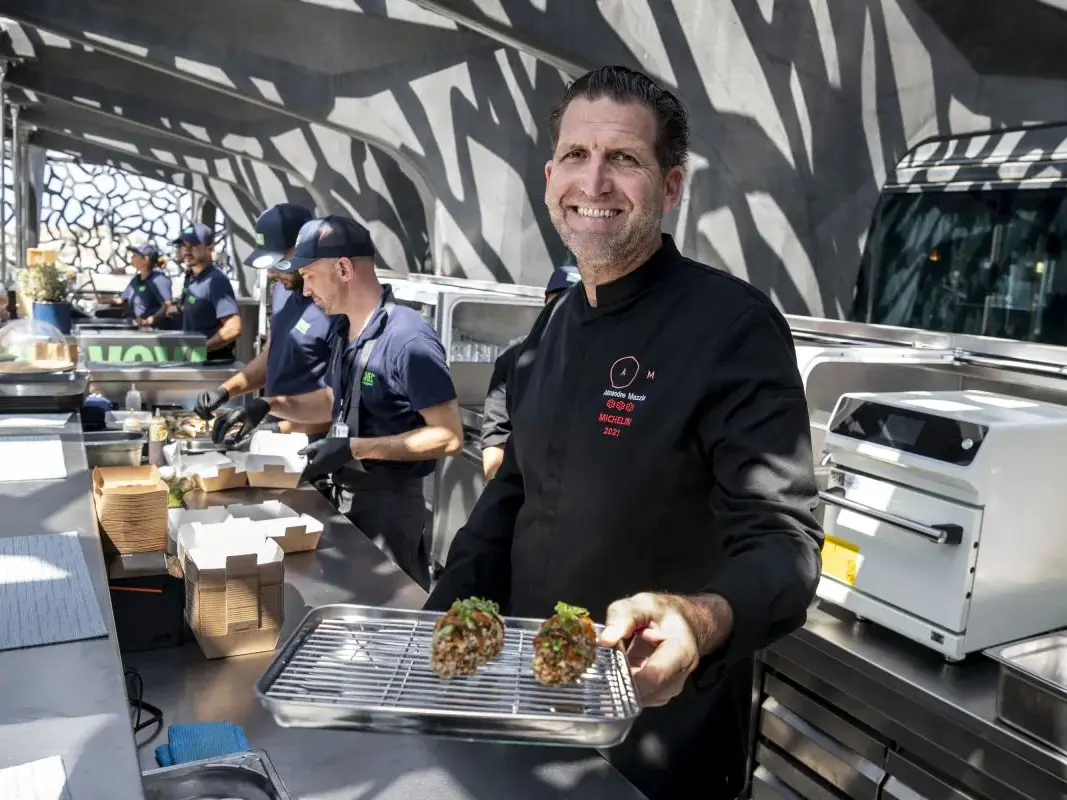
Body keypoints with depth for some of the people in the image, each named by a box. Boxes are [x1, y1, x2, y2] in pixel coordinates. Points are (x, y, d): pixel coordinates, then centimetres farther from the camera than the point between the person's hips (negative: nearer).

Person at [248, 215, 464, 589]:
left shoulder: (407, 338, -22)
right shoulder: (345, 329, 5)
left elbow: (448, 437, -23)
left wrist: (354, 449, -24)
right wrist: (269, 405, 8)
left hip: (389, 502, -8)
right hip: (346, 495, 9)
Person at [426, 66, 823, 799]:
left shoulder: (734, 327, -19)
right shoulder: (558, 324, 4)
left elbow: (783, 542, -23)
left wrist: (702, 620, -43)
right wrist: (440, 622, 1)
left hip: (657, 722, -6)